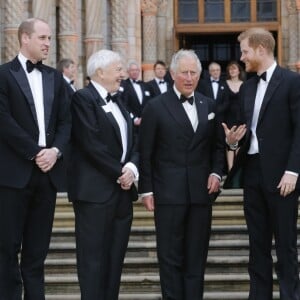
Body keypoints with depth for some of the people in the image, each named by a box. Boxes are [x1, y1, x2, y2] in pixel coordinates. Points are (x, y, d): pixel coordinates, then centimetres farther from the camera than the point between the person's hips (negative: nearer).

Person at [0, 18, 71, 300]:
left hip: (47, 171, 5)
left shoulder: (55, 77, 14)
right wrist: (34, 153, -13)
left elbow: (65, 121, 11)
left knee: (38, 247, 9)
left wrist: (55, 150, -7)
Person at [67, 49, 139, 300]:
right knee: (94, 258, -4)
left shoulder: (118, 101, 18)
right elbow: (92, 144, -17)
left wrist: (132, 168, -4)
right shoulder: (83, 98, -8)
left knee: (115, 258, 9)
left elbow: (132, 142, 15)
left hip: (122, 190, 8)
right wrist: (120, 172, -11)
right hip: (96, 191, -8)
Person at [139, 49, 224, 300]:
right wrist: (146, 190, -5)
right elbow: (145, 153, -2)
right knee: (171, 256, 1)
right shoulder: (156, 107, -1)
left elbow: (218, 145, 17)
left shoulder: (209, 106, 11)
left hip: (201, 192, 4)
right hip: (169, 193, -4)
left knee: (197, 256, 7)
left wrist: (216, 172, 1)